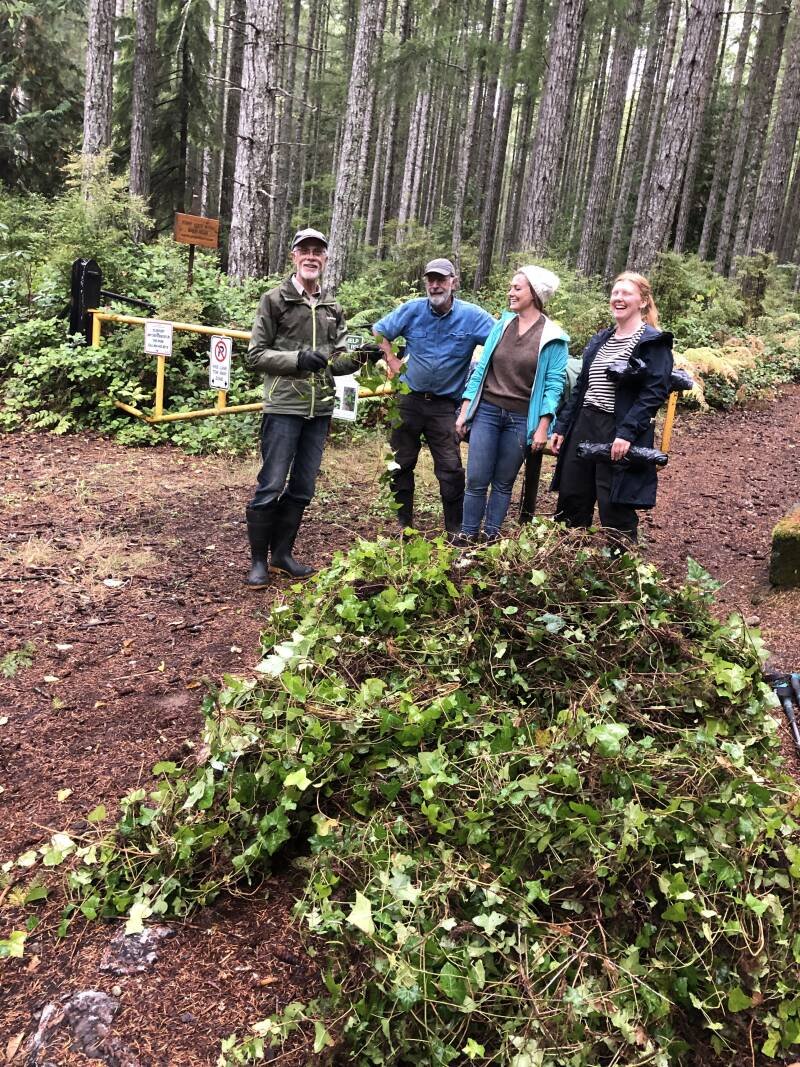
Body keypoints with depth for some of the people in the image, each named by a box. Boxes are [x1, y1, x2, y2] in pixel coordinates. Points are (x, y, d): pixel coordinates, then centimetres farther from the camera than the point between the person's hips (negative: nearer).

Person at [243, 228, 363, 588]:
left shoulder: (333, 308, 13)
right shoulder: (275, 299, -1)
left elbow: (337, 362, 14)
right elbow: (255, 355, -4)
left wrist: (359, 358, -7)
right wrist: (297, 359, -16)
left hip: (320, 409, 5)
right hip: (284, 408, -5)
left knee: (302, 487, 10)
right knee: (271, 487, -3)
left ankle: (282, 554, 24)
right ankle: (258, 560, 11)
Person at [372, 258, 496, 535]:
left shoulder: (472, 315, -6)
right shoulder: (413, 310, -2)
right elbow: (379, 331, 10)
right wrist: (392, 361, 3)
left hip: (445, 405, -2)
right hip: (409, 399, 2)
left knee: (451, 468, -4)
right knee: (401, 463, 9)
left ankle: (455, 528, 8)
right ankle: (404, 523, 23)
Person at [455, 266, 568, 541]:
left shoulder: (553, 337, -3)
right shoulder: (501, 325, 8)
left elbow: (553, 384, -5)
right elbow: (481, 369, 9)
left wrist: (543, 428, -11)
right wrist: (464, 411, 5)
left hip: (521, 419, -2)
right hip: (486, 412, 2)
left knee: (503, 484, 8)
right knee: (476, 480, -1)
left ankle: (490, 538, 19)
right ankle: (467, 538, 9)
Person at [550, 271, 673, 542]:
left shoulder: (653, 343, -5)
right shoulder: (600, 340, 17)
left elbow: (654, 393, -15)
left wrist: (627, 433, -24)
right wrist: (561, 426, 14)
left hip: (619, 433, -7)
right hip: (583, 425, 7)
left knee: (615, 509, -3)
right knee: (570, 501, 11)